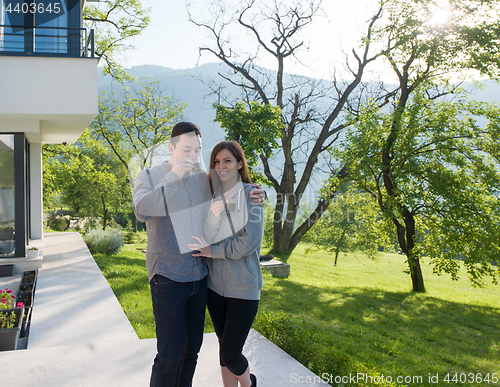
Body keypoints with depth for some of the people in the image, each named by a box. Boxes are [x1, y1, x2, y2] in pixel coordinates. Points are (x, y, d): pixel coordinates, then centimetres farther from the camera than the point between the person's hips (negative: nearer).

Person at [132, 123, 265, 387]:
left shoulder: (205, 179, 7)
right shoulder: (149, 177, -3)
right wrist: (173, 177, -30)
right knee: (169, 354, -5)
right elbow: (142, 211, -22)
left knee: (192, 348, 15)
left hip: (199, 276, 5)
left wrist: (258, 194, 0)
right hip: (168, 277, -5)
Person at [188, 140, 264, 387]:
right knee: (224, 348, 14)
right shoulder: (211, 197, 7)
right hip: (215, 284, 4)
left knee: (230, 354, -1)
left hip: (243, 287, -4)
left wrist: (213, 250, -11)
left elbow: (250, 240, -14)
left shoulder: (250, 194, -5)